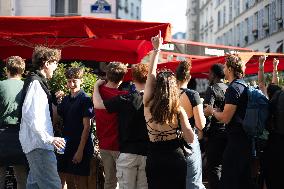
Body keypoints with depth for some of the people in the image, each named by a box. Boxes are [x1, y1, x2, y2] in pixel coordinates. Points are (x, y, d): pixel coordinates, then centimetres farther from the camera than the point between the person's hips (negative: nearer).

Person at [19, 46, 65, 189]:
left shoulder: (37, 81, 18)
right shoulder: (36, 83, -12)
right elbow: (30, 115, -21)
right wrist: (49, 138, -24)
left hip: (38, 144, 11)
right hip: (39, 144, -11)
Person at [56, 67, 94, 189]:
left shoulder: (85, 100, -8)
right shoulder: (66, 100, 12)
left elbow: (86, 126, -12)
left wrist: (80, 150, -17)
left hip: (80, 147, -6)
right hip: (66, 146, 6)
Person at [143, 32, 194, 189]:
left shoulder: (148, 105, -6)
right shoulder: (178, 111, -11)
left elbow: (151, 74, 3)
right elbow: (190, 139, -11)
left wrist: (156, 49, 9)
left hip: (153, 158, 2)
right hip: (175, 158, -2)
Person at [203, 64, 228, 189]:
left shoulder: (212, 89, -9)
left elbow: (207, 113, -18)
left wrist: (205, 133, -10)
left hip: (216, 134, -7)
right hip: (228, 133, 7)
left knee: (214, 169, -4)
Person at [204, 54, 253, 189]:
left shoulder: (234, 88, -16)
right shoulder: (245, 86, 15)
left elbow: (225, 118, -19)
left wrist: (212, 111, -1)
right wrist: (217, 110, 17)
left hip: (236, 142, -10)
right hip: (247, 139, 10)